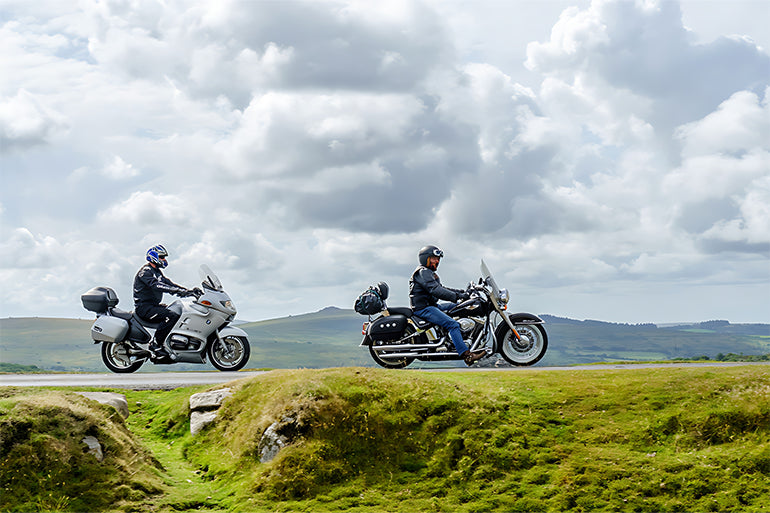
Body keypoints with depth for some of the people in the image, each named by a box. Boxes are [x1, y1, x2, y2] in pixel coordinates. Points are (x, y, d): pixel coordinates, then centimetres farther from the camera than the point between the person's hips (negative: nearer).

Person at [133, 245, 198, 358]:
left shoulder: (157, 271, 19)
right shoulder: (146, 271, -13)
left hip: (153, 305, 10)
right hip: (144, 307, -10)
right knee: (172, 316, -28)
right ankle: (155, 344, -26)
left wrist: (188, 291, 2)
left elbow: (168, 283, 16)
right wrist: (177, 290, -37)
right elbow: (155, 285, -29)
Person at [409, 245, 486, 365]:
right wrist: (457, 296, -29)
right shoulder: (423, 272, -13)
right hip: (423, 309, -11)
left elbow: (441, 288, 24)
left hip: (431, 305, 11)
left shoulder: (430, 273, 23)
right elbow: (435, 290, -25)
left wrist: (462, 292, 13)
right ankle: (466, 355, -32)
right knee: (453, 324, -24)